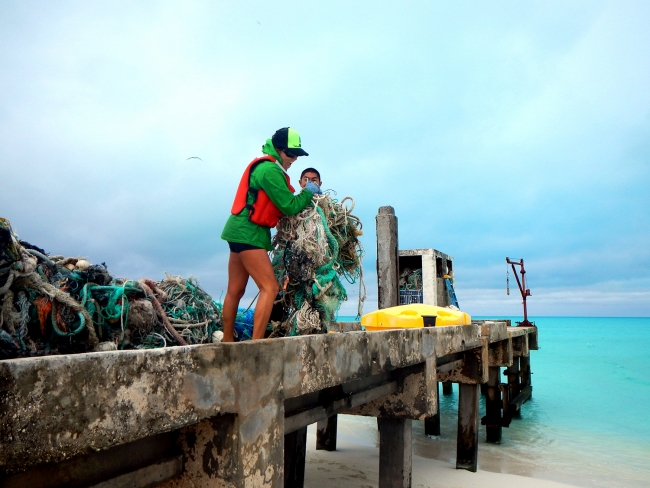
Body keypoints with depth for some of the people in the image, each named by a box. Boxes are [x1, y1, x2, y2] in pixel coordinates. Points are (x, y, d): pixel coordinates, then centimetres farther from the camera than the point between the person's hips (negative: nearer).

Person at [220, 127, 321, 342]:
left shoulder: (263, 165, 18)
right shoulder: (270, 169, -14)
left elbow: (281, 201, 18)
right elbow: (289, 206, -14)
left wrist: (307, 196, 7)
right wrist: (308, 192, 1)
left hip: (240, 231, 11)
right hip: (248, 233, -11)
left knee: (235, 291, 13)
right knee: (270, 288, -12)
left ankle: (227, 343, 21)